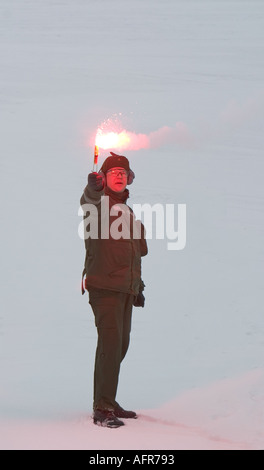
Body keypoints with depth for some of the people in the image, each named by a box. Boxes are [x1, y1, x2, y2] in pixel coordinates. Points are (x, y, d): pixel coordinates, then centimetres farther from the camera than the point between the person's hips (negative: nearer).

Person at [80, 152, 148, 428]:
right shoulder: (98, 202, -3)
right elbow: (89, 198, -30)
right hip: (104, 286, -8)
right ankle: (102, 409, -15)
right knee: (110, 342, -16)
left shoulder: (127, 211, 21)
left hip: (126, 288, 8)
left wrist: (138, 287, 24)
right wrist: (94, 187, -53)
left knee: (120, 344, 12)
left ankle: (107, 402, 22)